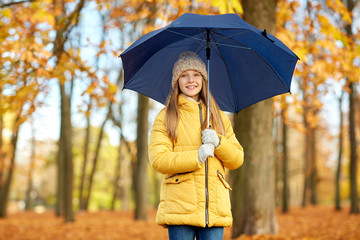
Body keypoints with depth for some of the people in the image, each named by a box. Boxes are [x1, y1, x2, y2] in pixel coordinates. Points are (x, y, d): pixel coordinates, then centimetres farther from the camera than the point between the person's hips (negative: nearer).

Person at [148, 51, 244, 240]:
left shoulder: (219, 117, 19)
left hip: (215, 205, 3)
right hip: (180, 206, -3)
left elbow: (237, 159, 13)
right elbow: (157, 159, -4)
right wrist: (196, 156, -16)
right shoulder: (166, 117, 8)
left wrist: (218, 143, -7)